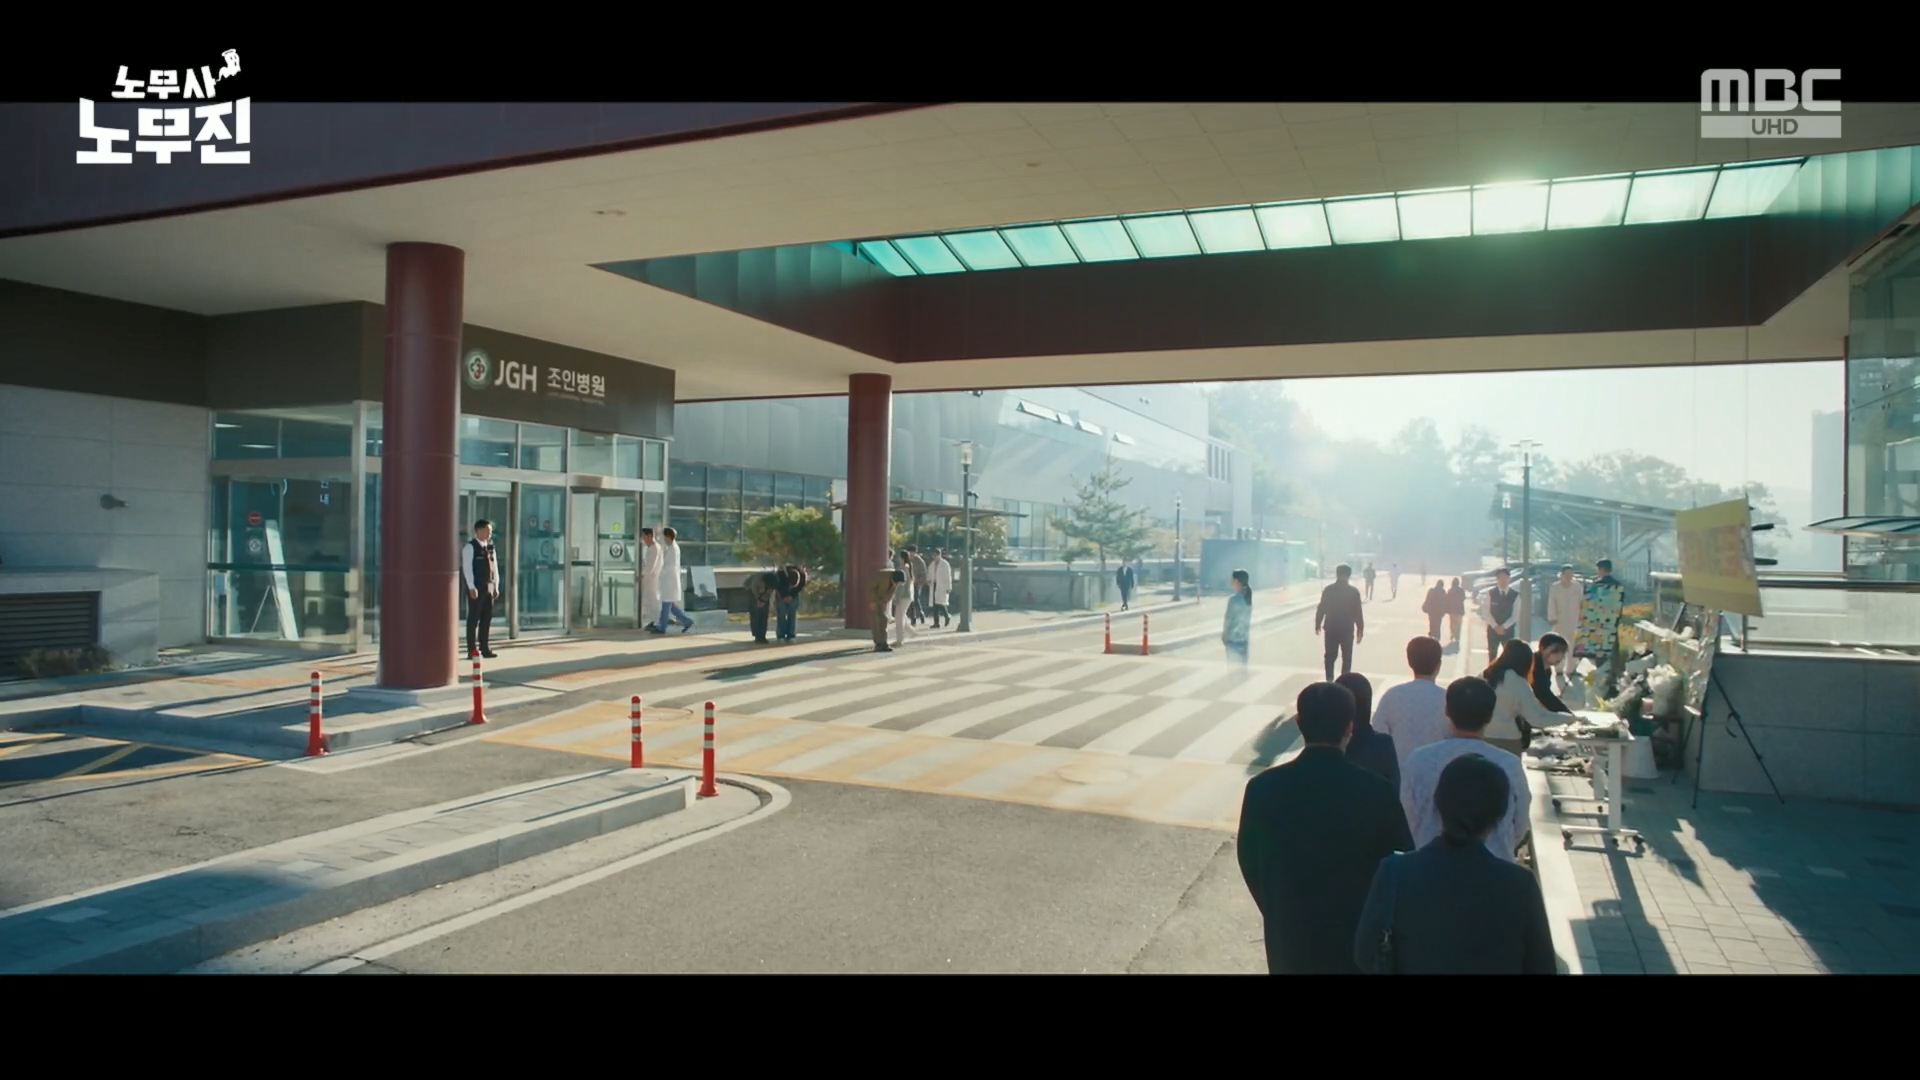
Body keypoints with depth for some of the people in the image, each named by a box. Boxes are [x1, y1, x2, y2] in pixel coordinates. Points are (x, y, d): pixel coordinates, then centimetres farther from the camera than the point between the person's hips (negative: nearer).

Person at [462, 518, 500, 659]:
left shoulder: (490, 547, 13)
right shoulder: (470, 547, -7)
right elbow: (467, 568, -12)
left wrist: (496, 586, 10)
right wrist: (471, 588, -17)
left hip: (489, 587, 7)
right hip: (476, 588, -6)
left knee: (487, 618, 9)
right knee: (473, 618, -1)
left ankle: (484, 648, 16)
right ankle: (471, 649, 5)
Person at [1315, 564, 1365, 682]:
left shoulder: (1328, 590, -2)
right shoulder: (1353, 591, -7)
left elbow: (1321, 609, 0)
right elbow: (1358, 613, -6)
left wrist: (1318, 624, 11)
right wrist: (1360, 630, 0)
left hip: (1331, 628, 2)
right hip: (1347, 629, -2)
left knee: (1330, 656, 11)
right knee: (1346, 657, 7)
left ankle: (1329, 680, 8)